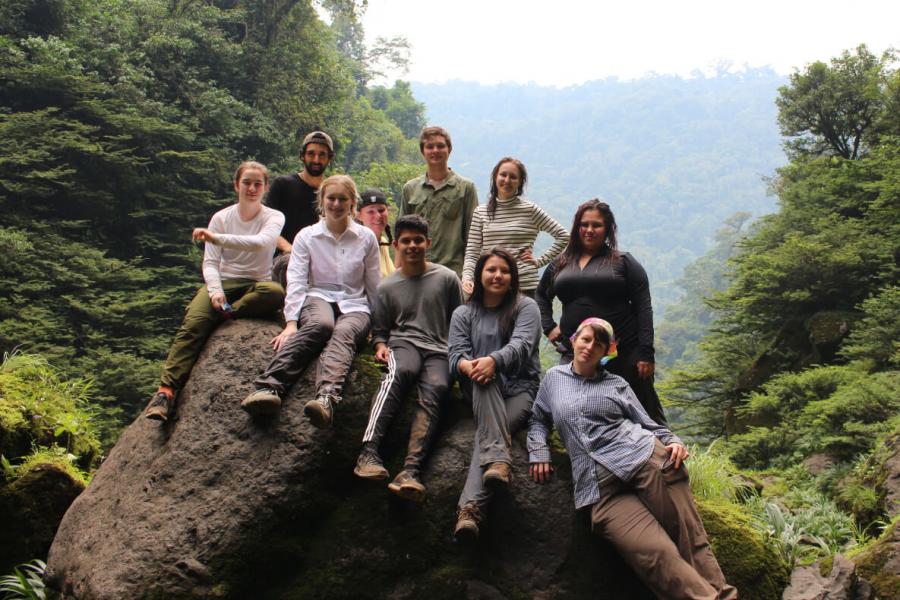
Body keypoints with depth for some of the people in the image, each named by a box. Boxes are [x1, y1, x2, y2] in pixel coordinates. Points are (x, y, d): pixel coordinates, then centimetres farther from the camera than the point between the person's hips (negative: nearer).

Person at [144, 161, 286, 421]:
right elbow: (210, 262, -1)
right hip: (224, 283, 1)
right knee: (192, 325, -28)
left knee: (275, 293, -38)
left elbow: (260, 242, -22)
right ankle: (166, 391, -37)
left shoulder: (274, 217, 1)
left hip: (256, 285, -1)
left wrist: (216, 238, -30)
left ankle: (221, 313, -31)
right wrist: (215, 291, -21)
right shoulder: (221, 218, 6)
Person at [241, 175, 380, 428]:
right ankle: (269, 386, -59)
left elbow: (374, 286, 15)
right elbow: (296, 281, -2)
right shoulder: (306, 236, 9)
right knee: (321, 324, -38)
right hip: (318, 298, 0)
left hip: (354, 305, 0)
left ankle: (326, 397, -67)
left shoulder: (366, 238, 11)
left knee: (343, 333, -37)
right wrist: (291, 322, -14)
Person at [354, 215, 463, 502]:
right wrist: (381, 346, 0)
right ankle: (369, 451, -49)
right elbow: (379, 329, 21)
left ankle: (410, 471, -49)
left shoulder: (447, 278, 12)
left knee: (436, 388, -34)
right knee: (400, 371, -37)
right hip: (403, 343, 1)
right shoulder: (387, 287, 17)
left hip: (439, 350, 0)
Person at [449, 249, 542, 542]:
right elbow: (456, 355, 2)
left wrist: (494, 360, -35)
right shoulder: (463, 314, 17)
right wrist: (468, 365, -26)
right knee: (484, 380, -37)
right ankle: (498, 459, -55)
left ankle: (470, 507, -52)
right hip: (481, 393, 2)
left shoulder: (526, 307, 8)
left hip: (520, 389, -1)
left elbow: (521, 345, -12)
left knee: (485, 434, -32)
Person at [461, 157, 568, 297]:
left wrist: (540, 261, 0)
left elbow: (563, 236, 4)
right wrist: (467, 277, -11)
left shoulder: (530, 210, 1)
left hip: (524, 286, -2)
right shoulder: (480, 212, 9)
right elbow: (472, 252, 6)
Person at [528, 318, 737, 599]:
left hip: (644, 458, 1)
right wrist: (539, 450, 8)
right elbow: (538, 420, 27)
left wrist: (673, 442, -3)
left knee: (690, 541, -12)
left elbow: (647, 423, 16)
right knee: (657, 555, -21)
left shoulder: (616, 384, 18)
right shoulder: (554, 378, 21)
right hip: (600, 488, -1)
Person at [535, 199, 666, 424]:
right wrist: (548, 327, 13)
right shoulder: (560, 264, 15)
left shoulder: (623, 262, 3)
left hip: (624, 353, -3)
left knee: (644, 413, 2)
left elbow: (643, 308, -3)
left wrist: (646, 353, -11)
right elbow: (541, 295, 30)